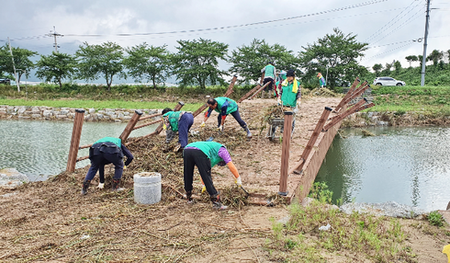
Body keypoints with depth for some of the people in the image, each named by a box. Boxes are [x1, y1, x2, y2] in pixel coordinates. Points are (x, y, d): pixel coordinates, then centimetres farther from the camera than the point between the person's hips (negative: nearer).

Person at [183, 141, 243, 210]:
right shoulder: (222, 150, 25)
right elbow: (231, 166, 10)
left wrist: (204, 185, 59)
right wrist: (238, 179, 22)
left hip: (186, 150, 7)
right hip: (199, 152, -7)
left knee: (188, 176, 22)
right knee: (207, 178, 0)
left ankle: (189, 198, 34)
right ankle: (216, 202, 1)